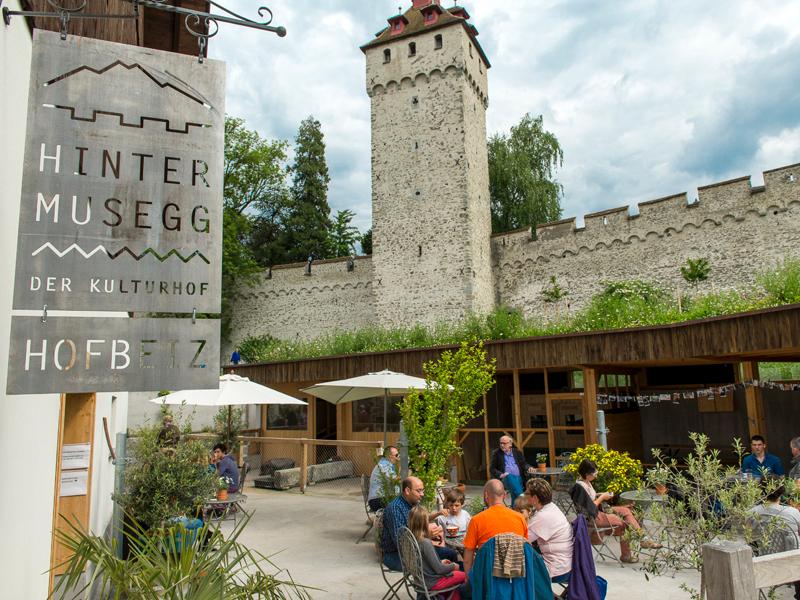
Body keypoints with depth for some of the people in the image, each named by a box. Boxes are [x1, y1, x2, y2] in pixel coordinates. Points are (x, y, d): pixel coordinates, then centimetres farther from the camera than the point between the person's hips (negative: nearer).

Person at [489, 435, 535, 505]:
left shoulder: (518, 452, 17)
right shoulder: (496, 453, 10)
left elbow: (523, 464, 18)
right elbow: (492, 469, 7)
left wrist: (528, 468, -5)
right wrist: (500, 474, -11)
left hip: (519, 478, 2)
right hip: (505, 478, -2)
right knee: (510, 476, -35)